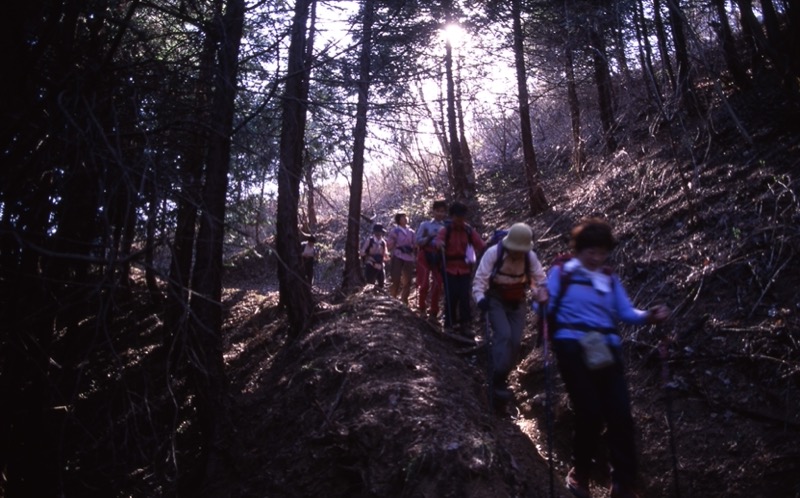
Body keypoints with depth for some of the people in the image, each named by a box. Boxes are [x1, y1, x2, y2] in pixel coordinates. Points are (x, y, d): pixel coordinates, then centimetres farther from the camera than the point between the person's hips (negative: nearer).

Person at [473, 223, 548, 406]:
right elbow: (480, 278, -20)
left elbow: (541, 279, -3)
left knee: (515, 341, -3)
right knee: (504, 335, -21)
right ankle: (498, 382, -15)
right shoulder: (493, 253, -21)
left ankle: (500, 378, 17)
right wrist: (481, 297, -35)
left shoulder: (531, 257, -11)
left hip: (517, 302, 4)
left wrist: (544, 300, -16)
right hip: (496, 300, -3)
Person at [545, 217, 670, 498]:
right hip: (573, 348, -4)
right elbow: (546, 309, -2)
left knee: (620, 415, -3)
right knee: (590, 414, -6)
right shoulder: (561, 273, 4)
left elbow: (627, 313, 7)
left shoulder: (610, 280, 17)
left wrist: (649, 316, -11)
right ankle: (580, 474, 19)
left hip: (607, 350, 4)